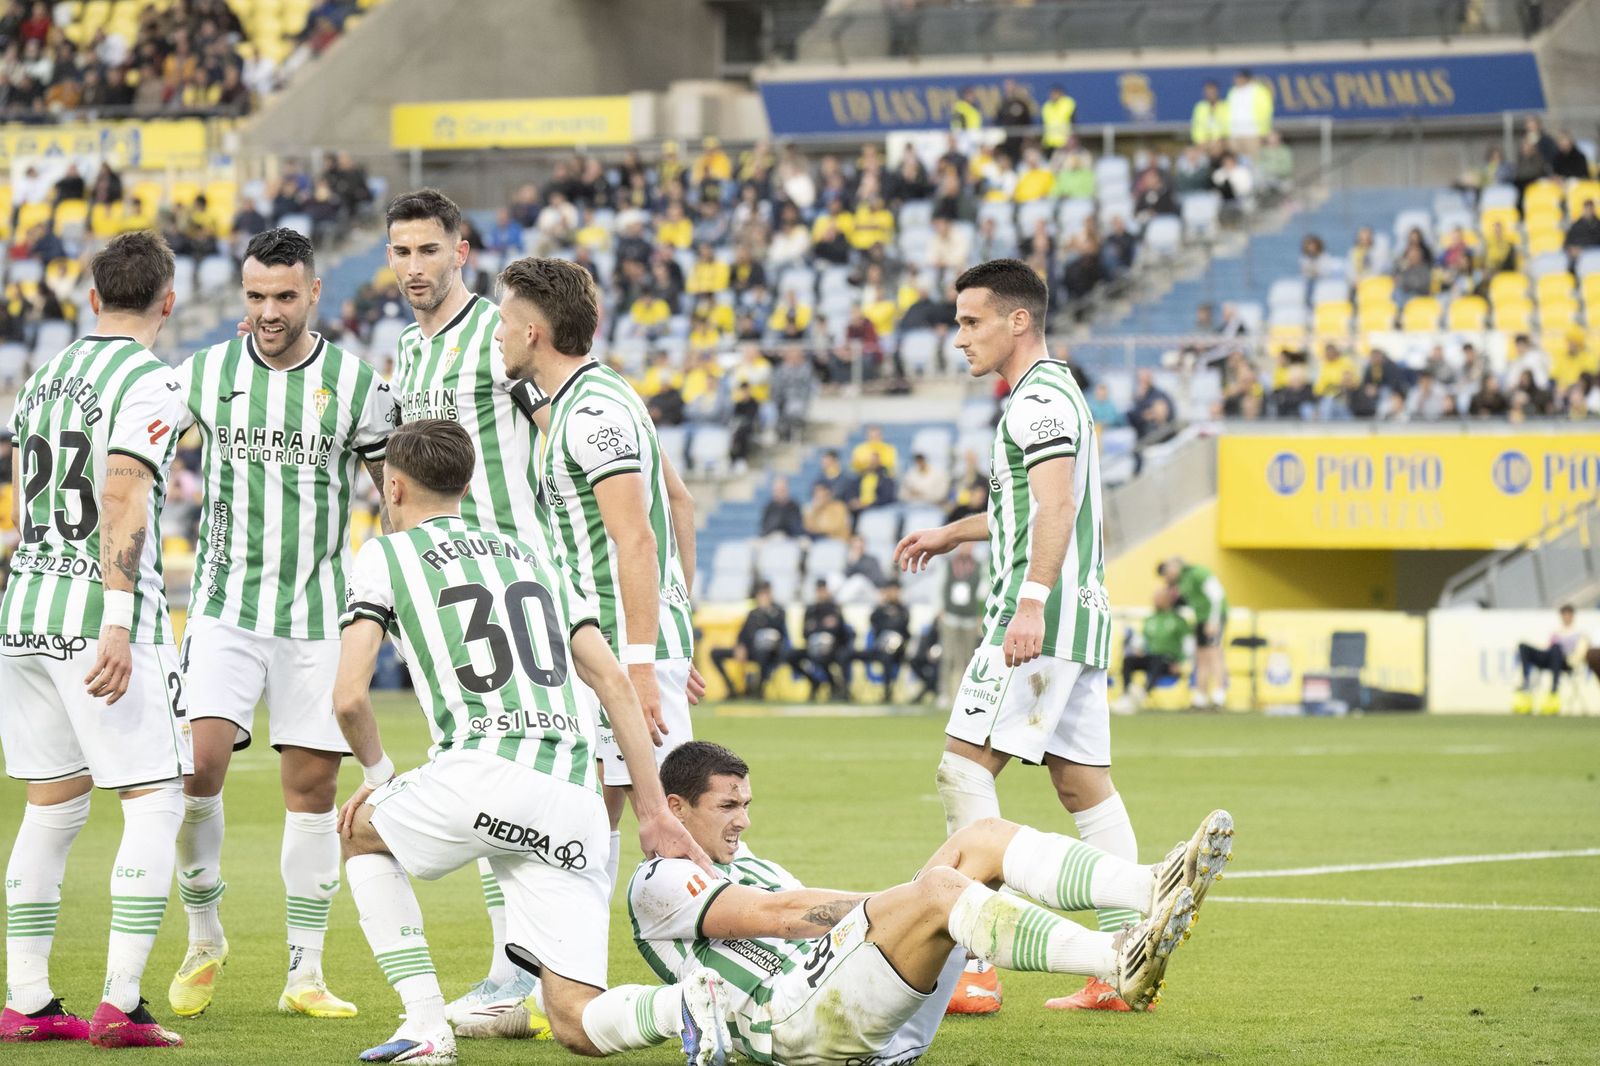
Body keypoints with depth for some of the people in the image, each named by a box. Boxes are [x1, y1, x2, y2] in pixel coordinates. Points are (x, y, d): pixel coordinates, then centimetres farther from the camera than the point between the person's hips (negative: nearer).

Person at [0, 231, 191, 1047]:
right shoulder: (149, 384, -8)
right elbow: (122, 501, -19)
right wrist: (118, 625, -24)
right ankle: (120, 1004, -11)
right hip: (102, 616, -7)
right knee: (154, 801, -3)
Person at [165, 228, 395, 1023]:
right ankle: (204, 939, 8)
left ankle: (305, 973, 10)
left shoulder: (356, 384, -2)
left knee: (312, 786, 1)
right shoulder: (203, 376, 0)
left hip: (318, 613, 0)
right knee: (199, 766, -14)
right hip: (225, 607, 0)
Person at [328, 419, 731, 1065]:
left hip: (488, 768, -5)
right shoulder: (531, 555, 27)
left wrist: (377, 774, 20)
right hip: (575, 797, 5)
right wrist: (654, 812, 17)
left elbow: (349, 697, 0)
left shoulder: (384, 556, 11)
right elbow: (614, 684, 18)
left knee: (362, 833, 28)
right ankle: (684, 1001, -26)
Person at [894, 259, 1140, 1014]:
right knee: (1086, 787, 9)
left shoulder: (1039, 399, -11)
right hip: (1078, 617, 11)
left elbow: (1056, 505, -24)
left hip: (1040, 618, -11)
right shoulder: (1051, 394, 22)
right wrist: (951, 534, 42)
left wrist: (1031, 600, -33)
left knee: (964, 769, -11)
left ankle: (972, 966, -16)